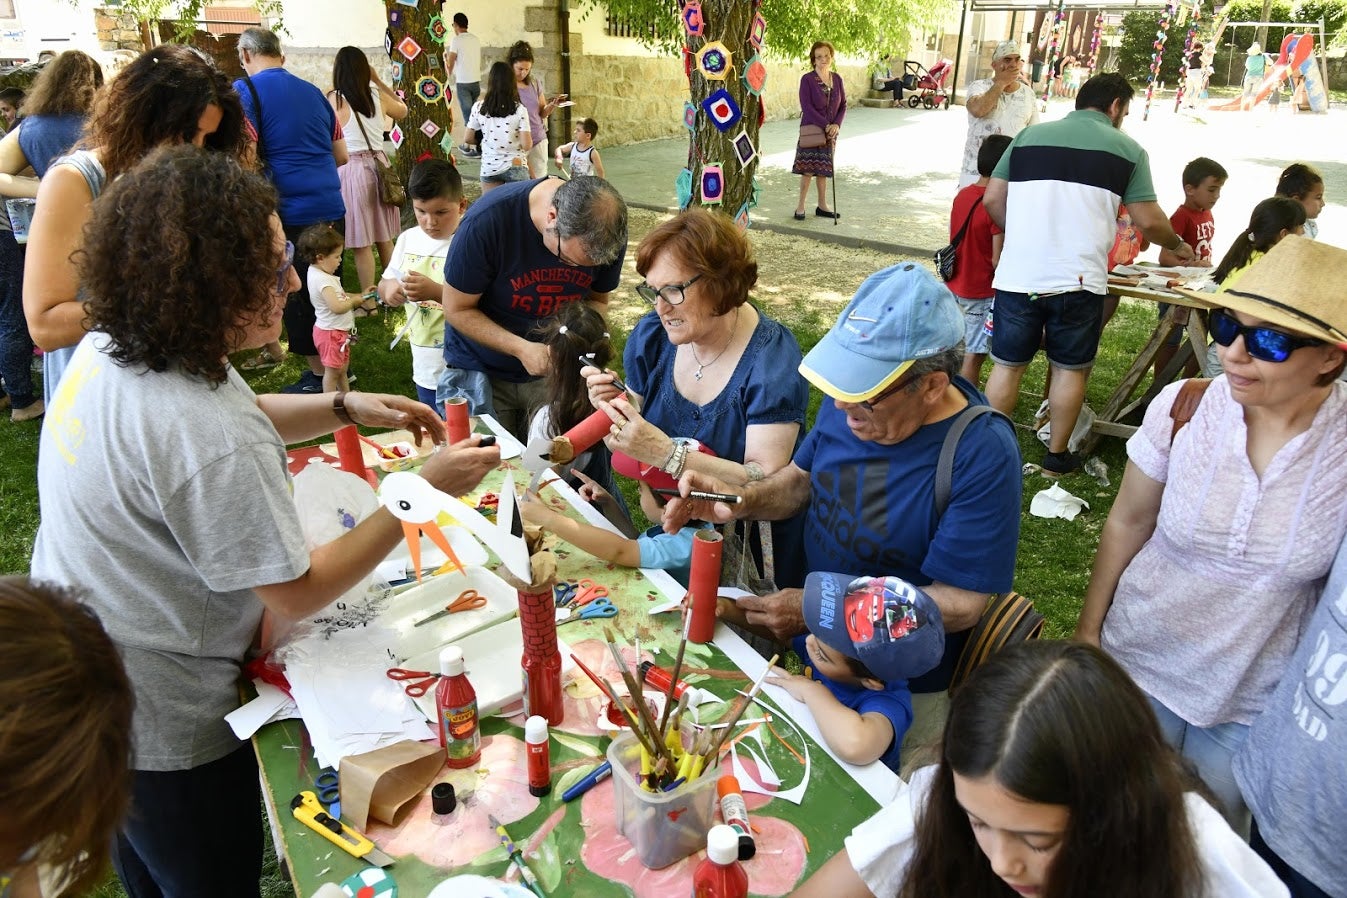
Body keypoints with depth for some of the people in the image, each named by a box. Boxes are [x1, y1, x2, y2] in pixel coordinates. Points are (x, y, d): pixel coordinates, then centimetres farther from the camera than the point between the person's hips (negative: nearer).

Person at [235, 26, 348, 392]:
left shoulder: (245, 90, -5)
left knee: (297, 296, 7)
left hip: (291, 212, -6)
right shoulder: (312, 92, 14)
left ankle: (320, 375, 15)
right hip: (332, 208, 6)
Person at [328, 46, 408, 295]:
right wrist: (379, 81, 23)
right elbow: (402, 111, 24)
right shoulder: (378, 95, 3)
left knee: (361, 243, 3)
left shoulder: (334, 99, -9)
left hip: (351, 170, -5)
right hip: (378, 166, 5)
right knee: (384, 238, 17)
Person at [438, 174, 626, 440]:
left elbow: (598, 300, 0)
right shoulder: (486, 221, -28)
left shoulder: (609, 234, -16)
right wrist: (521, 348, -29)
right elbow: (457, 309, -18)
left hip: (552, 370, 3)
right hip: (480, 372, -2)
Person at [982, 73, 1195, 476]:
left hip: (1018, 274, 2)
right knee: (1070, 369, 12)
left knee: (1007, 364, 11)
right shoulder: (1126, 148, 6)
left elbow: (992, 200, 10)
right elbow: (1148, 220, 6)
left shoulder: (1030, 135, 12)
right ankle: (1057, 456, 21)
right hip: (1076, 280, -2)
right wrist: (1177, 245, 26)